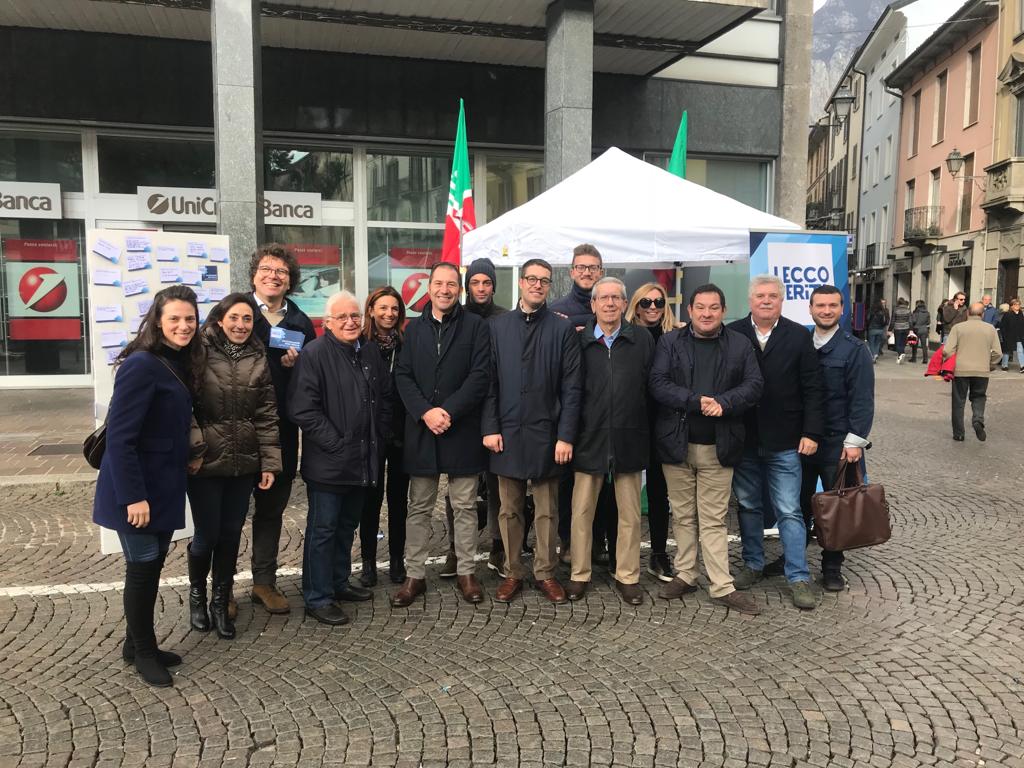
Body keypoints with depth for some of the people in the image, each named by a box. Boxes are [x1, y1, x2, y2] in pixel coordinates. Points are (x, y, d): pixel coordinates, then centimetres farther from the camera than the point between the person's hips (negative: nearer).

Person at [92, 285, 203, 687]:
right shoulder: (141, 365, -19)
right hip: (137, 489, -8)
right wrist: (133, 496, -23)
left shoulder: (180, 363, 7)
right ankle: (142, 651, 22)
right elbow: (119, 437, -22)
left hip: (164, 486, 8)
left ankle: (138, 644, 31)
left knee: (154, 563, 16)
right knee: (143, 566, 4)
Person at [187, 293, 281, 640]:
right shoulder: (200, 354, -7)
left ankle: (221, 602, 28)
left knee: (231, 534, 10)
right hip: (206, 462, -3)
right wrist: (193, 449, -13)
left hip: (244, 463, 3)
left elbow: (267, 414, 3)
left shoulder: (259, 360, 4)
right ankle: (196, 593, 32)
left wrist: (270, 462, 0)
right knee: (207, 534, 3)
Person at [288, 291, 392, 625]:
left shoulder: (370, 352, 10)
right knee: (323, 529, 3)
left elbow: (385, 398, 18)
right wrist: (336, 444, -17)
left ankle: (339, 582, 35)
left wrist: (379, 438, 9)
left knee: (347, 525, 19)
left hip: (365, 461, 7)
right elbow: (303, 409, -18)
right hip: (328, 462, -7)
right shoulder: (314, 354, -12)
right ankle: (317, 598, 15)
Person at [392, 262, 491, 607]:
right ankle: (415, 575, 19)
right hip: (421, 430, 3)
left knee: (465, 507, 7)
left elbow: (479, 375, -7)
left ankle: (466, 572, 20)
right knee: (418, 508, 9)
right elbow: (403, 375, 3)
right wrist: (425, 412, -11)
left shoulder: (475, 326, 1)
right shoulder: (414, 328, 11)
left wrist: (449, 411, -15)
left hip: (462, 430, -2)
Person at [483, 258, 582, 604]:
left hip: (547, 433, -1)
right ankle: (512, 572, 23)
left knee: (547, 511, 8)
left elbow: (571, 387, -2)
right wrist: (490, 428, -4)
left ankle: (545, 573, 22)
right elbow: (489, 382, 4)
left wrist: (566, 436, -8)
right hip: (507, 432, 1)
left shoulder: (563, 329, 1)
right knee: (509, 510, 10)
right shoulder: (498, 326, 5)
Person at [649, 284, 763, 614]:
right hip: (677, 444, 1)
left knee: (714, 519, 4)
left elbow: (753, 385, -2)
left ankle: (723, 587, 9)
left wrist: (723, 403, -19)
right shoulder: (670, 342, 3)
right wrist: (696, 401, -19)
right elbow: (658, 384, -7)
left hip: (718, 447, 0)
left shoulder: (739, 345, 5)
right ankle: (685, 575, 23)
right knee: (683, 516, 11)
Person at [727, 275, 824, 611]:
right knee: (748, 506, 14)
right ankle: (753, 565, 29)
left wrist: (811, 433, -7)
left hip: (784, 442, -1)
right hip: (743, 440, 2)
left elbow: (812, 390, -1)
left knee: (789, 511, 2)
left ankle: (799, 578, 11)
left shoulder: (799, 337, 0)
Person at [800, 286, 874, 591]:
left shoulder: (854, 349, -5)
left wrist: (855, 440, -15)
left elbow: (862, 399, -9)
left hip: (838, 443, -3)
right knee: (799, 503, 11)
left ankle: (832, 568, 21)